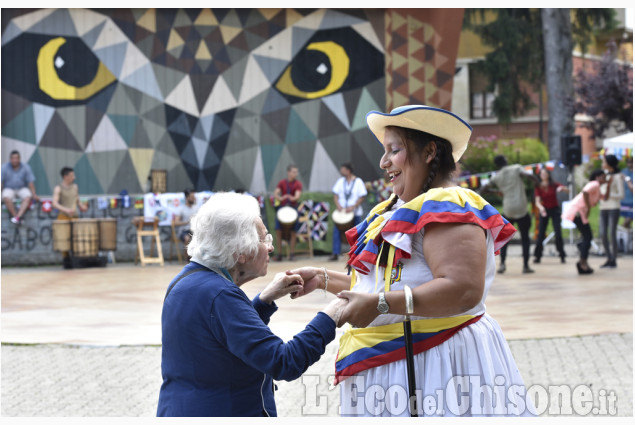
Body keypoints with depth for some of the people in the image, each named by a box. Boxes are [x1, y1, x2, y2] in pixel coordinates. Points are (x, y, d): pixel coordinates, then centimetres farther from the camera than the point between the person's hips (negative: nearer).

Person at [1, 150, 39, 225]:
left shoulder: (26, 168, -3)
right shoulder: (4, 168, -7)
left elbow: (30, 182, -4)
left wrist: (34, 195, -12)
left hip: (22, 189, 1)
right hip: (9, 189, -1)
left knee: (28, 197, -32)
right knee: (6, 198, -35)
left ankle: (18, 216, -46)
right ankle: (17, 218, -34)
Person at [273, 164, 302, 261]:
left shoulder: (298, 184, -1)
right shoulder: (281, 183, 3)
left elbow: (297, 195, -17)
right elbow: (275, 194, -8)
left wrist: (292, 198, -40)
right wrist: (280, 198, -31)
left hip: (293, 208, -1)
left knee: (293, 232, -3)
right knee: (278, 231, -4)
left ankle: (292, 254, 4)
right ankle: (279, 254, 3)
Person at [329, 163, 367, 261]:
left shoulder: (358, 182, -4)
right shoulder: (340, 181, 7)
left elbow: (362, 197, -8)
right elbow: (335, 194, 7)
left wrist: (353, 207, -19)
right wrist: (338, 204, -11)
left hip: (355, 213, -3)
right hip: (341, 212, 3)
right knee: (337, 231, -6)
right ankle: (335, 254, -3)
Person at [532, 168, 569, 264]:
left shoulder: (554, 185, -4)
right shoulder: (538, 187, -5)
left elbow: (567, 190, -7)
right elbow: (537, 201, -15)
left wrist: (562, 188, -30)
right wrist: (540, 207, -38)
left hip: (555, 210, 0)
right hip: (544, 210, 0)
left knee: (558, 233, -9)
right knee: (541, 233, -5)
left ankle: (562, 256, -2)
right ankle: (537, 256, 1)